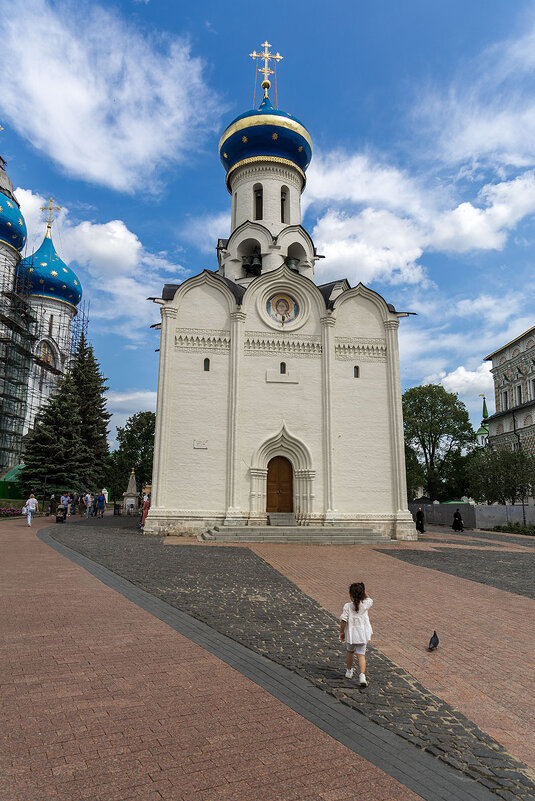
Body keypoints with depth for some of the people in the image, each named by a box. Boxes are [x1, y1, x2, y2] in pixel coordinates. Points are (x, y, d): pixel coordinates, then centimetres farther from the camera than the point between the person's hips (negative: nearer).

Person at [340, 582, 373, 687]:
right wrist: (364, 590, 8)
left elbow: (343, 621, -14)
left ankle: (349, 671, 37)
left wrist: (342, 632, -1)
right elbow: (369, 599, 14)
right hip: (362, 634, 1)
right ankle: (362, 675, -11)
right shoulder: (365, 605, -10)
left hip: (350, 634, -1)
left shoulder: (347, 606, -16)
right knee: (361, 655, 4)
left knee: (349, 651, 23)